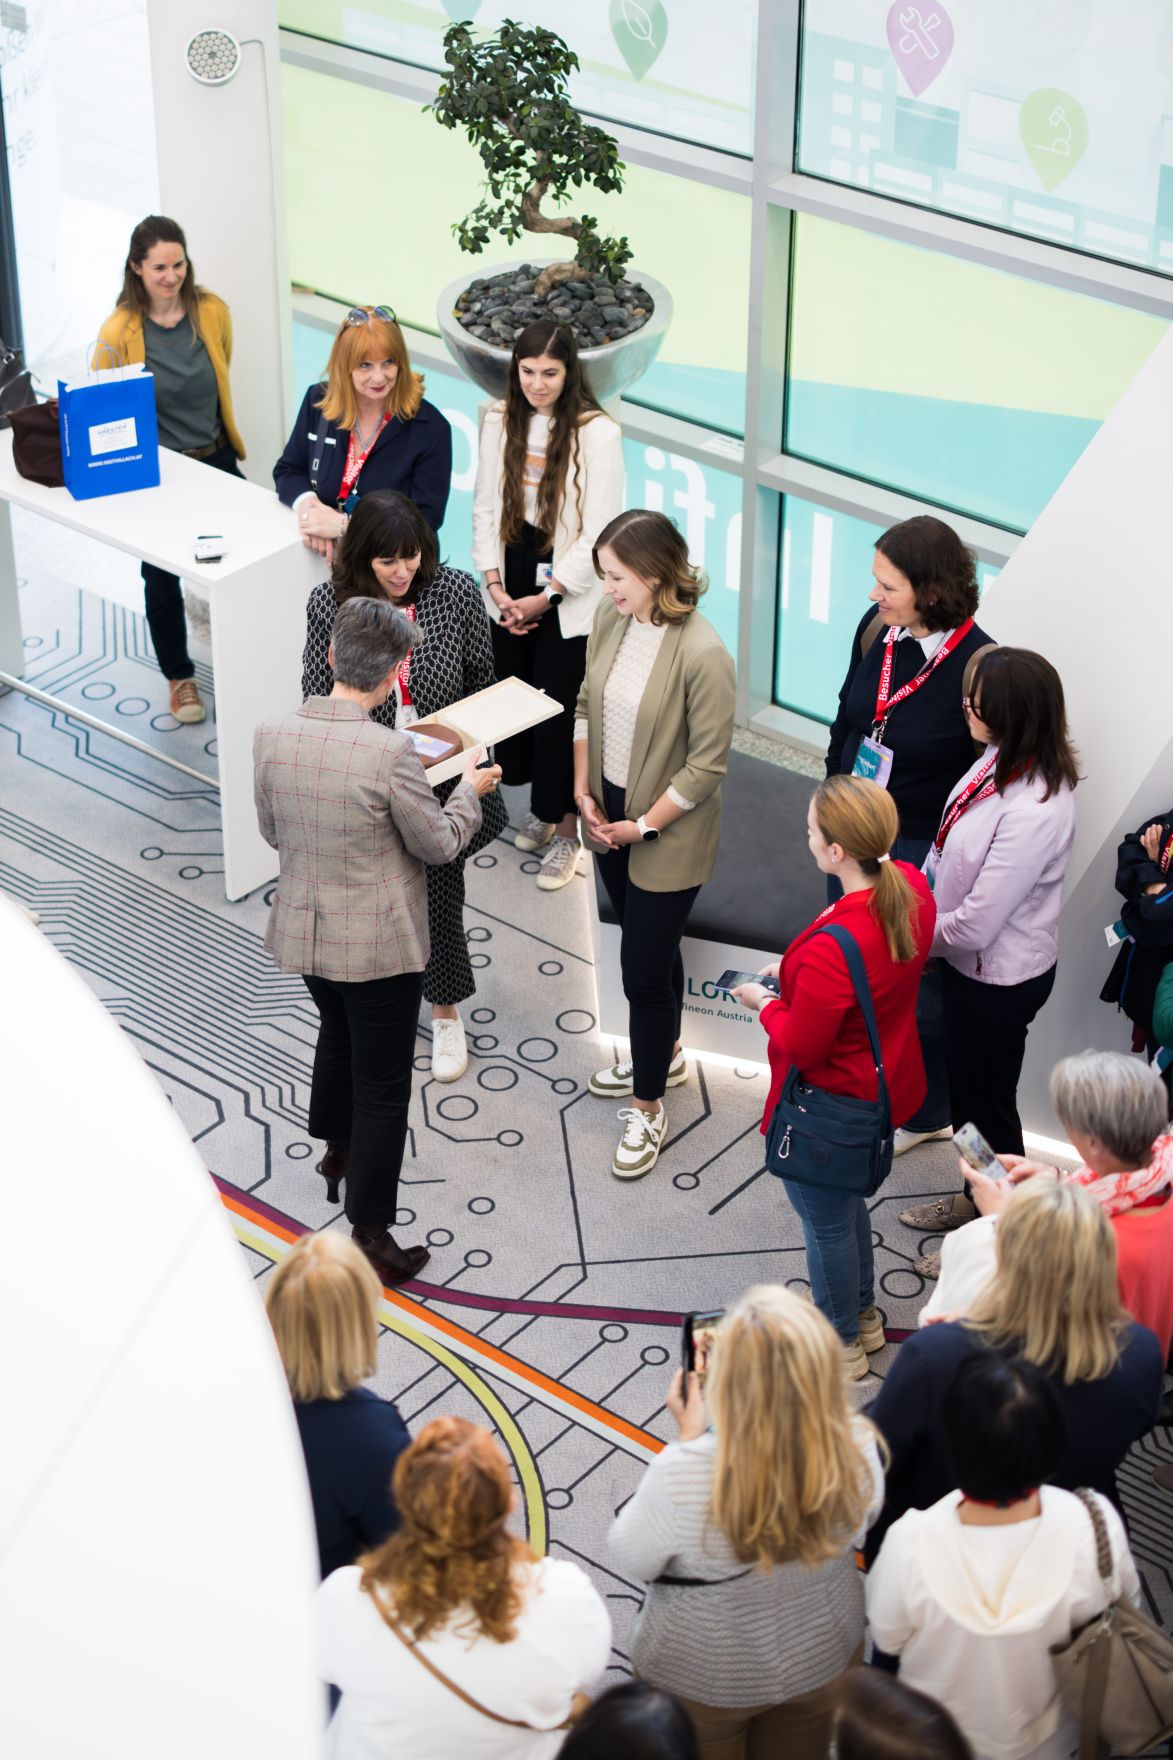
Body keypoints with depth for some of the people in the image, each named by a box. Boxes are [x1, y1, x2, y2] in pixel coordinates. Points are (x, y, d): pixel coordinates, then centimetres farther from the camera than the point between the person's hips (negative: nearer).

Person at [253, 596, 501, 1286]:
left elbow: (273, 831, 4)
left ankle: (336, 1148, 57)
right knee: (383, 1086, 8)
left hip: (305, 931, 6)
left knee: (338, 1032, 34)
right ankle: (370, 1236, 15)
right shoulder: (390, 752, -28)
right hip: (379, 944, -6)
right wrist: (470, 789, 4)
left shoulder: (272, 736, -12)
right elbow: (438, 843, -14)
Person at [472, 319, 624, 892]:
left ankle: (566, 830, 8)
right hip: (512, 583, 5)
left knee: (559, 708, -6)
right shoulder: (499, 422, 2)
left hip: (568, 591, -5)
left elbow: (599, 531, -13)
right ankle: (540, 807, 29)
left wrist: (545, 596, -13)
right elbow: (486, 507, 7)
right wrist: (495, 584, -4)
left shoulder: (597, 433, -13)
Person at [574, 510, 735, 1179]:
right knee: (650, 943, 25)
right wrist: (584, 788, 0)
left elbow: (708, 764, -21)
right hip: (610, 813, 7)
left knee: (645, 967, 1)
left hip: (669, 834, -7)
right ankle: (664, 1054, 48)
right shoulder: (610, 619, -7)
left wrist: (643, 825, -16)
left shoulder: (702, 655, -27)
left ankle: (649, 1108, 19)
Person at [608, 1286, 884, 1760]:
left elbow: (629, 1561, -18)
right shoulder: (857, 1451, -28)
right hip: (823, 1661, 3)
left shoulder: (682, 1477, -40)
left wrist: (688, 1438, -14)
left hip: (703, 1678, -2)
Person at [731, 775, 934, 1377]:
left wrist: (766, 1003, -8)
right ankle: (863, 1314, 52)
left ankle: (841, 1345, 41)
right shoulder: (910, 887, -14)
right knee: (846, 1200, 31)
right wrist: (797, 974, 4)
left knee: (825, 1219, 18)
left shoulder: (833, 948, -40)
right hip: (888, 1078, 8)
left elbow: (802, 1046, -27)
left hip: (832, 1106, -8)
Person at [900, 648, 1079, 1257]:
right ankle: (976, 1194, 51)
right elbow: (950, 849, 8)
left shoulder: (1033, 812, -36)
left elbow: (975, 925, -30)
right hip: (968, 962, 8)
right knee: (964, 1086, 27)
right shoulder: (1003, 761, -9)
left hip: (999, 979, -8)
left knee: (987, 1102, 13)